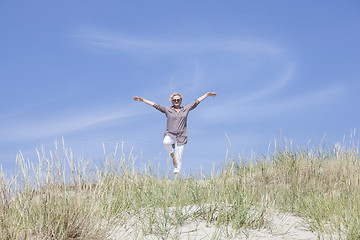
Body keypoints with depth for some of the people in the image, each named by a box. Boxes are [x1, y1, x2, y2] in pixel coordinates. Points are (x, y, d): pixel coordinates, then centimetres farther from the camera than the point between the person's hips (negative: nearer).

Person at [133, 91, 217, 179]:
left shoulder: (185, 109, 12)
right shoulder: (167, 109, 9)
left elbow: (196, 102, 17)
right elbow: (155, 105, 7)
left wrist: (207, 94, 20)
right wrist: (142, 100, 2)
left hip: (181, 137, 1)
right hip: (170, 135, -1)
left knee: (178, 161, -2)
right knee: (166, 142, -38)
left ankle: (176, 179, 5)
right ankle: (172, 156, -12)